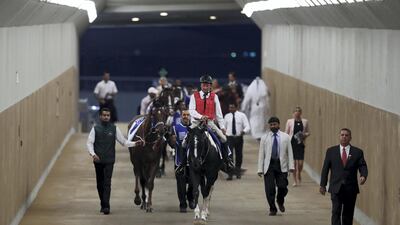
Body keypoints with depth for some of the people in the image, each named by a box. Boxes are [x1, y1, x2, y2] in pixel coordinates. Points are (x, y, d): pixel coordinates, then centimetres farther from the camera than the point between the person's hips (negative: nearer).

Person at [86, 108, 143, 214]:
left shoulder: (114, 129, 3)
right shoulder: (95, 129, 3)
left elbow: (123, 141, 5)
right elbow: (89, 142, -3)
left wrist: (135, 144, -9)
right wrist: (93, 153, -19)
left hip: (109, 160, -1)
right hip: (98, 160, 1)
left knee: (107, 183, -9)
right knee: (100, 183, 10)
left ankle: (106, 206, -14)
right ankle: (103, 204, 23)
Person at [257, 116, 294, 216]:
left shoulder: (285, 137, 7)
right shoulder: (264, 138, 7)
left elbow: (289, 152, 7)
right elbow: (261, 154, 5)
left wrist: (291, 166, -3)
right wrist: (260, 169, -1)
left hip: (281, 165, 0)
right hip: (269, 165, 0)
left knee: (282, 187, -9)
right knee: (270, 189, -3)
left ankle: (280, 202, 23)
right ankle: (272, 209, 11)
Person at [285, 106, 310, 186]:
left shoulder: (305, 121, 5)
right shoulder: (289, 121, 2)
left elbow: (308, 132, 15)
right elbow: (286, 133, 6)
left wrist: (305, 135, -7)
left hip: (301, 144, 1)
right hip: (292, 143, -1)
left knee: (300, 163, -5)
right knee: (294, 162, 0)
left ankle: (299, 174, 27)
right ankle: (295, 180, 13)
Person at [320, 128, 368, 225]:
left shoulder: (357, 152, 5)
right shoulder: (331, 151, 6)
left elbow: (363, 166, -1)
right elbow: (325, 168, 7)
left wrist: (363, 176, -23)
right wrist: (323, 185, 3)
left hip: (351, 188, 1)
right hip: (336, 188, -1)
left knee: (348, 214, 9)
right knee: (336, 212, -10)